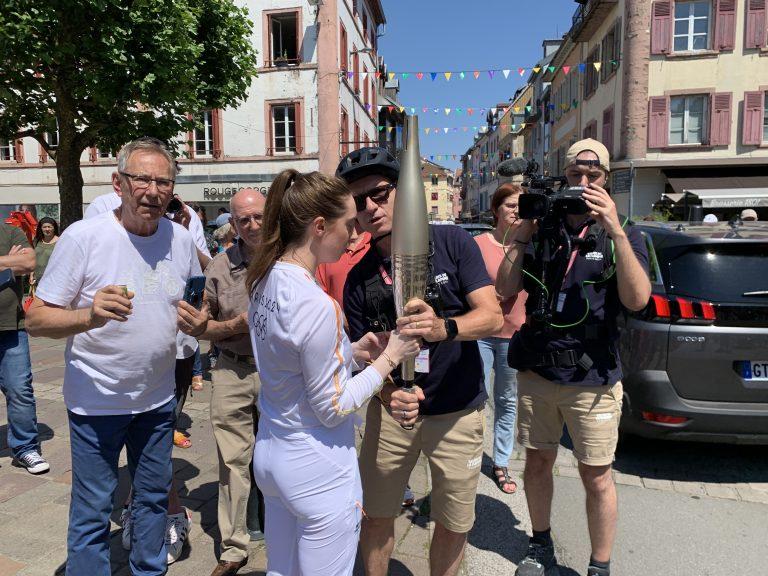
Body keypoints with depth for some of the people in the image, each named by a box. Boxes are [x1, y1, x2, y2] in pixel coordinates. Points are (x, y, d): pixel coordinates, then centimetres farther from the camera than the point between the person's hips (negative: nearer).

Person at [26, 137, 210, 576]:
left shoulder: (181, 239, -2)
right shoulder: (83, 236, -15)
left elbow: (195, 307, 10)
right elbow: (37, 319, -13)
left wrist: (198, 324, -13)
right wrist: (90, 316, -33)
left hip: (159, 398, 5)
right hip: (97, 402, -4)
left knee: (154, 497, 20)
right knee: (92, 511, 8)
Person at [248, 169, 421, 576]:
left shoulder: (266, 280, -1)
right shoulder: (316, 305, -27)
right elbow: (333, 409, -19)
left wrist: (349, 352, 1)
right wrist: (389, 358, -11)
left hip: (270, 453, 8)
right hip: (318, 472, -8)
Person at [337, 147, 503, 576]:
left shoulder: (452, 242, -9)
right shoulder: (358, 279, -1)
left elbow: (493, 317, -15)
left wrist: (444, 328, -36)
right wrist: (387, 394, -20)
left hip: (458, 412, -2)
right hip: (391, 411, 2)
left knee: (454, 525, 12)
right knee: (378, 516, 15)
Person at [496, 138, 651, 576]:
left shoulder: (623, 234, -1)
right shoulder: (541, 230, 5)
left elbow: (637, 299, -16)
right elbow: (506, 289, -2)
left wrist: (615, 231, -23)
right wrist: (523, 232, -9)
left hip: (593, 379, -2)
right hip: (536, 371, 3)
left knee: (597, 477, 8)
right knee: (538, 461, 17)